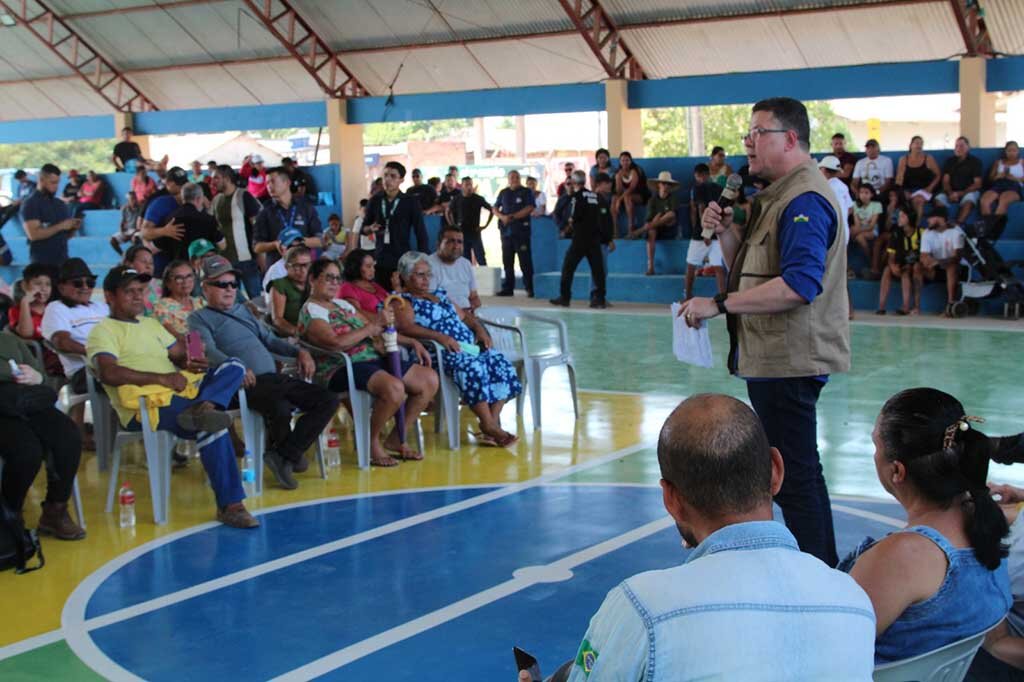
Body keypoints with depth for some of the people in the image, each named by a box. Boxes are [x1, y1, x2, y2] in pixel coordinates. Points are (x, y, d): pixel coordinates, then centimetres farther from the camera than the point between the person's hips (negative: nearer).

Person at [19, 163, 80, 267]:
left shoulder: (60, 204, 14)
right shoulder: (30, 204, -5)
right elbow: (33, 234, -17)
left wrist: (73, 228, -2)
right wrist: (60, 226, -16)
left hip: (63, 260, 6)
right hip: (42, 263, -6)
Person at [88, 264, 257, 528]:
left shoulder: (151, 324, 28)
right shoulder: (104, 331, 1)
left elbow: (179, 356, 27)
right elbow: (109, 373, -17)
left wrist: (191, 363, 0)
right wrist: (161, 378, -21)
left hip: (182, 391, 8)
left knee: (234, 367, -8)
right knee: (212, 426, -31)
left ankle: (201, 408, -38)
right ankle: (230, 505, -28)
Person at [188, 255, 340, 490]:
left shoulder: (242, 310, 29)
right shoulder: (200, 318, 7)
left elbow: (269, 338, 29)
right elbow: (208, 350, -11)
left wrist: (299, 352, 11)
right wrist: (233, 365, -32)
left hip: (274, 377, 8)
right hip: (249, 382, -8)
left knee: (329, 400, -8)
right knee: (282, 409, -37)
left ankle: (284, 457, -11)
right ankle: (292, 453, -3)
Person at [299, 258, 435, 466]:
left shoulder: (343, 304, 22)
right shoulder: (310, 311, -5)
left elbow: (377, 330, 25)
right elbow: (336, 343, -22)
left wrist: (412, 342, 14)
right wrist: (370, 327, -12)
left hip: (373, 359, 9)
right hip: (341, 369, -9)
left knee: (430, 379, -2)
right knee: (394, 387, -35)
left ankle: (396, 439, 8)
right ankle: (372, 442, -10)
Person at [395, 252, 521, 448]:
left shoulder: (440, 295, 30)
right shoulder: (403, 301, 5)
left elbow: (464, 316, 30)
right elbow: (406, 327, -13)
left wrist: (479, 328, 8)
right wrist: (439, 336, -25)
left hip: (469, 347, 8)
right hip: (439, 351, -8)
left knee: (500, 364, -18)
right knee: (472, 368, -36)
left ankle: (493, 423, -24)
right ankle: (489, 426, -32)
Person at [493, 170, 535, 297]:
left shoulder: (526, 192, 2)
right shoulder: (503, 193, 15)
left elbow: (529, 208, -10)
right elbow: (494, 209, 15)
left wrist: (512, 217, -13)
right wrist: (502, 217, -7)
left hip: (521, 230, -5)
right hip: (506, 231, 5)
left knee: (525, 261, -6)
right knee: (507, 261, 7)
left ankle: (529, 289, -3)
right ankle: (507, 288, 13)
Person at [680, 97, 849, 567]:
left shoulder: (804, 201, -17)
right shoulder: (779, 197, 17)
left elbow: (799, 284, -29)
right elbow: (750, 270, 20)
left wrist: (719, 304, -25)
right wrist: (725, 232, 2)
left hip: (789, 362, -11)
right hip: (775, 358, 11)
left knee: (793, 479, -7)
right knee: (801, 472, 19)